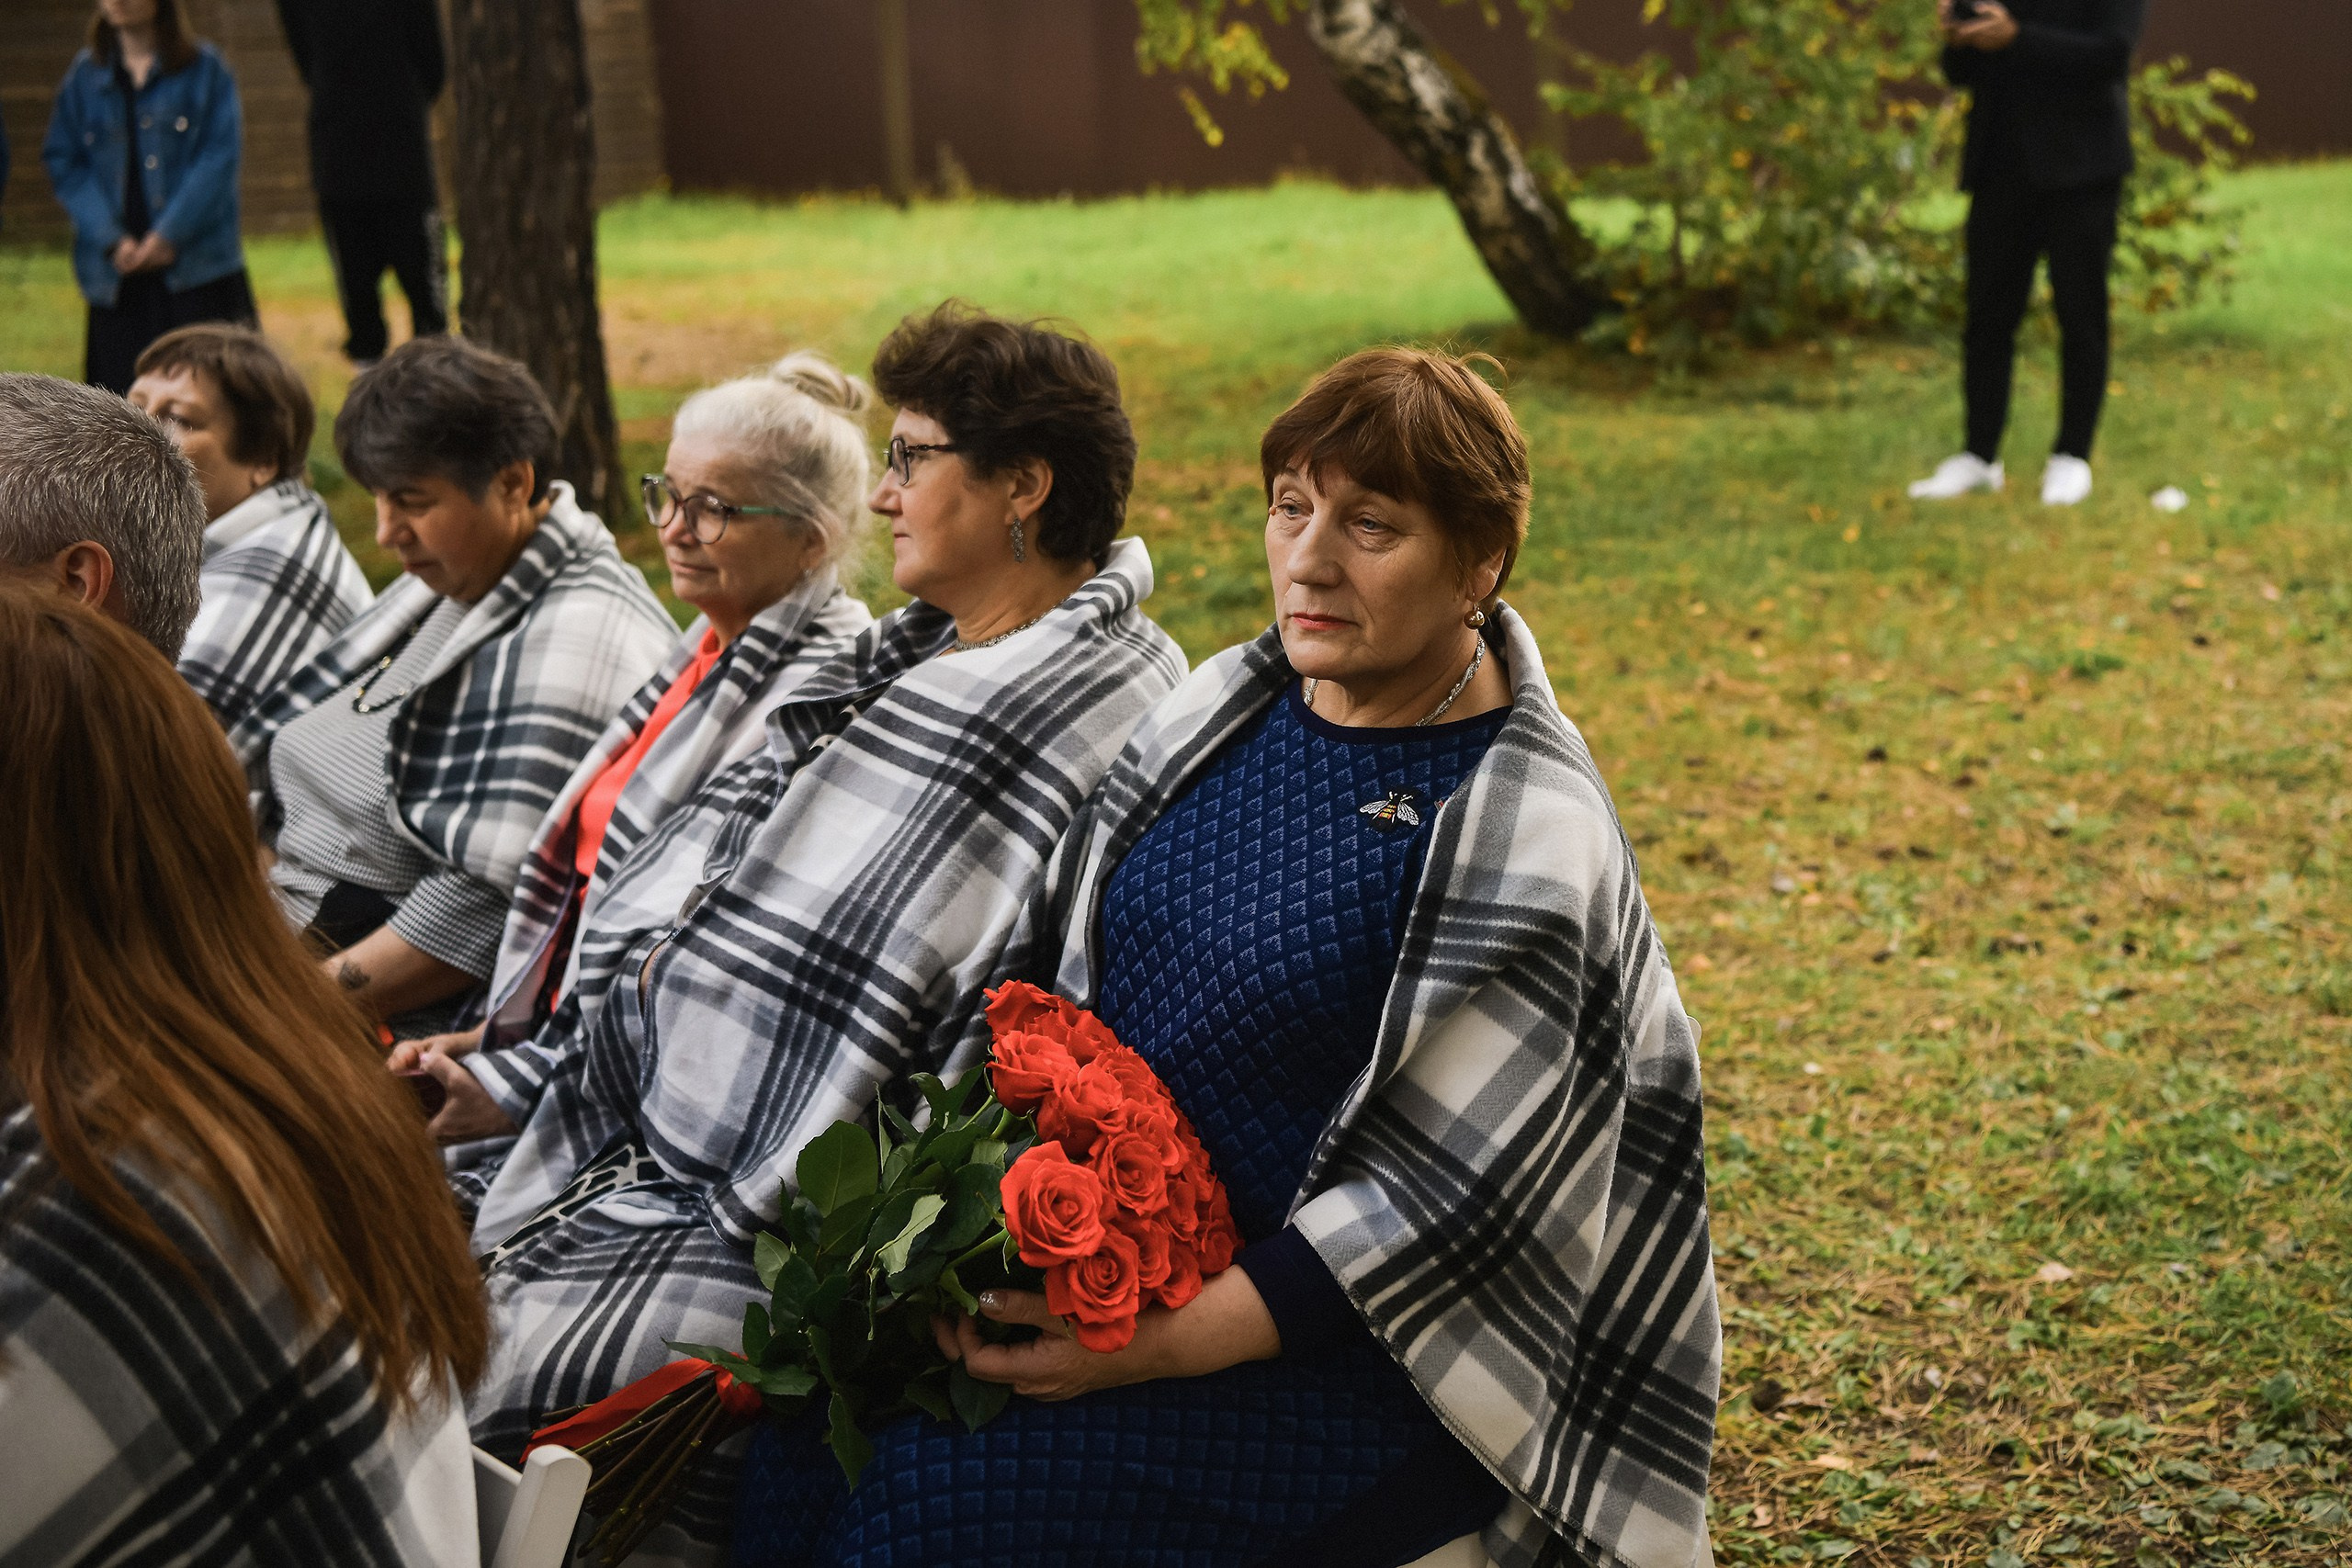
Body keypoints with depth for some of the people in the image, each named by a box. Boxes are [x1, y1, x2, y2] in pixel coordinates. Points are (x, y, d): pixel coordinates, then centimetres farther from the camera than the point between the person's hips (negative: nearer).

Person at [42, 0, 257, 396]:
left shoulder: (205, 68, 2)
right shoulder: (85, 75, 10)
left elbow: (221, 155, -4)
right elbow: (62, 162, 6)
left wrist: (171, 234, -12)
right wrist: (111, 239, -8)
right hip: (118, 273, 2)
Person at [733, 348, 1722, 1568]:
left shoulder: (1533, 848, -14)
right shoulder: (1226, 706, 6)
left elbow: (1428, 1203, -17)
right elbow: (1057, 980, 13)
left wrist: (1163, 1345, -22)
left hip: (1342, 1364, -6)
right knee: (815, 1419, -14)